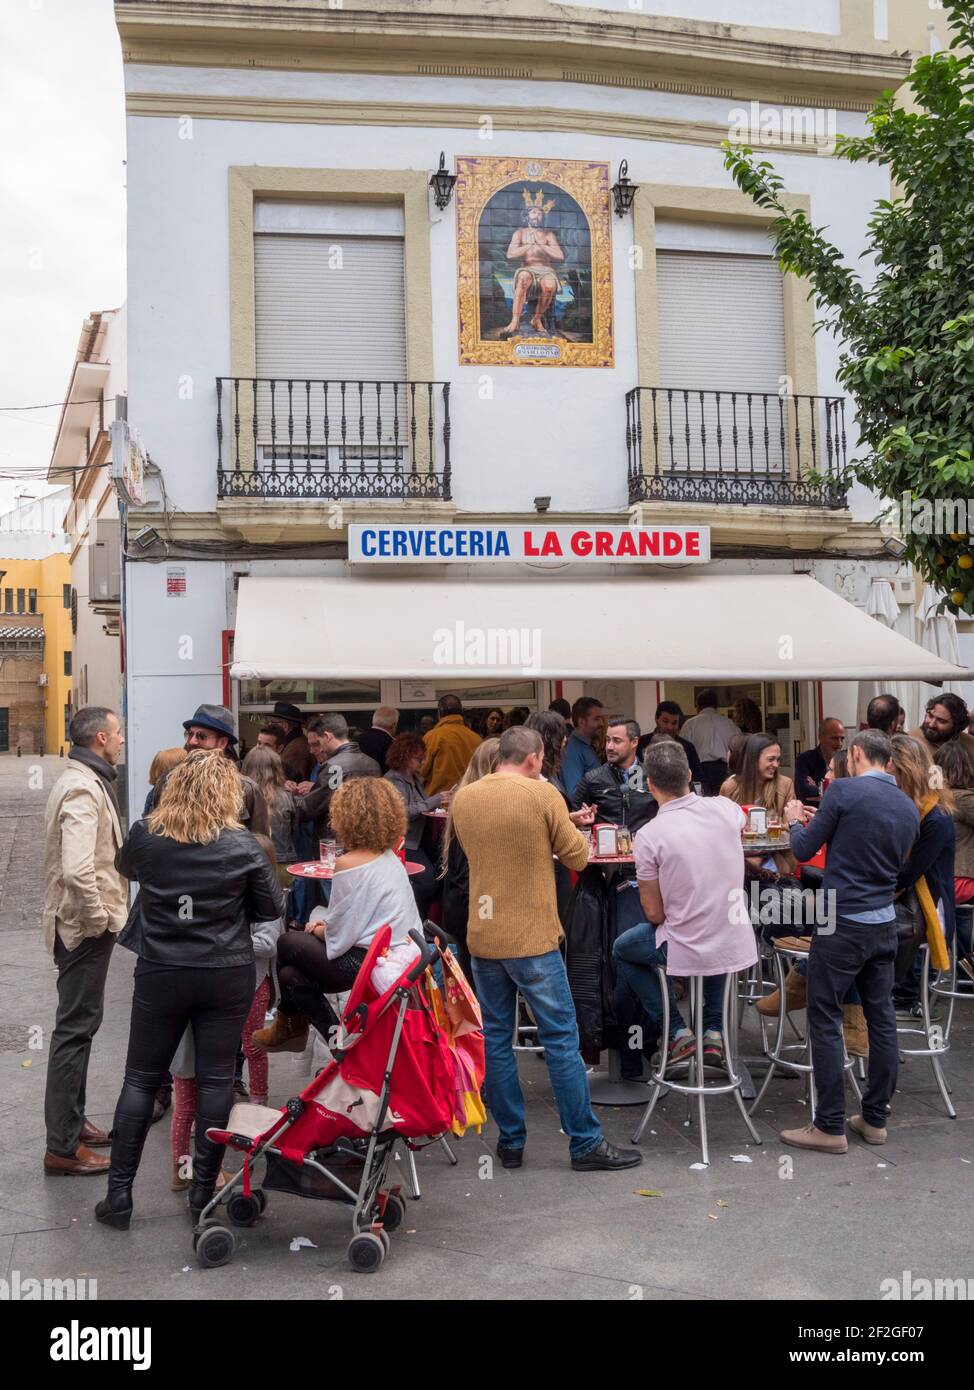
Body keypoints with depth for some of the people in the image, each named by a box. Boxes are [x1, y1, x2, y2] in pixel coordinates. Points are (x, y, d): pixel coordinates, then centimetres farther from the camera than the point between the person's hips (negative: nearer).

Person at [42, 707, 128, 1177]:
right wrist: (98, 918, -19)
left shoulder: (83, 781, 13)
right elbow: (78, 870, -31)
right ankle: (62, 1146, 3)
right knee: (76, 1028, -4)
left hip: (80, 922, 11)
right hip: (86, 926, -11)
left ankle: (71, 1121, 32)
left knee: (79, 1024, 19)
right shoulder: (83, 790, -20)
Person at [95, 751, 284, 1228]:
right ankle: (203, 1190, 14)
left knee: (140, 1079, 12)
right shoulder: (242, 845, -11)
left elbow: (126, 868, 17)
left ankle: (119, 1192, 15)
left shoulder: (145, 835, -6)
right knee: (216, 1079, 8)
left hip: (160, 974, 1)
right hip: (226, 975, -1)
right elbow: (272, 907, -1)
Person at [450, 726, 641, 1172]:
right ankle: (585, 1143, 9)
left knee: (496, 1039, 12)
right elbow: (577, 856, -5)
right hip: (532, 937, -5)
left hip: (483, 937, 5)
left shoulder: (463, 798, 4)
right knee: (561, 1039, 3)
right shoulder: (543, 795, -11)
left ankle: (510, 1142, 18)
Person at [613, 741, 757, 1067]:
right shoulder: (724, 808, -7)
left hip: (686, 949, -4)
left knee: (621, 950, 25)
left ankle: (676, 1031, 17)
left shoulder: (648, 835, -19)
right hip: (735, 946, 5)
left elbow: (654, 913, -12)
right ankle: (714, 1030, 30)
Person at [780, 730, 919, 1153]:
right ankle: (875, 1120, 21)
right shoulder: (909, 808, 7)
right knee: (881, 1020, 12)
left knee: (825, 1022, 1)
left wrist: (795, 821, 15)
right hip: (884, 924, 7)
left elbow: (803, 850, -6)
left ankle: (829, 1127, 4)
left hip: (842, 925, -6)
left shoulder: (844, 791, -12)